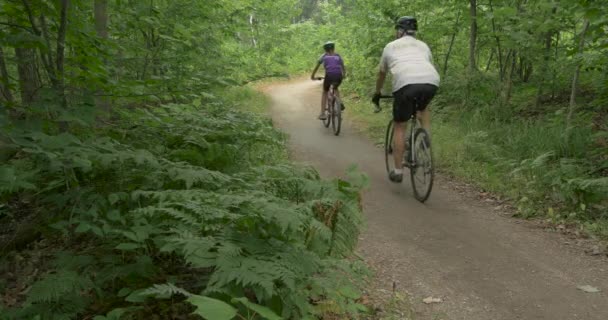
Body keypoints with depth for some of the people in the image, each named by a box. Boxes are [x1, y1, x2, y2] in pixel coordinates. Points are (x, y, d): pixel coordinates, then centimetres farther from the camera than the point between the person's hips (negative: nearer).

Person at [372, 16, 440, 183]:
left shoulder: (391, 46, 27)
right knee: (423, 107, 36)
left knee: (399, 127, 9)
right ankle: (426, 139, 19)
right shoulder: (423, 46, 31)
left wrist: (377, 93, 54)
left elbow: (381, 74, 39)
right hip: (432, 82, 3)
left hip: (405, 83, -2)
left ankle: (397, 171, 10)